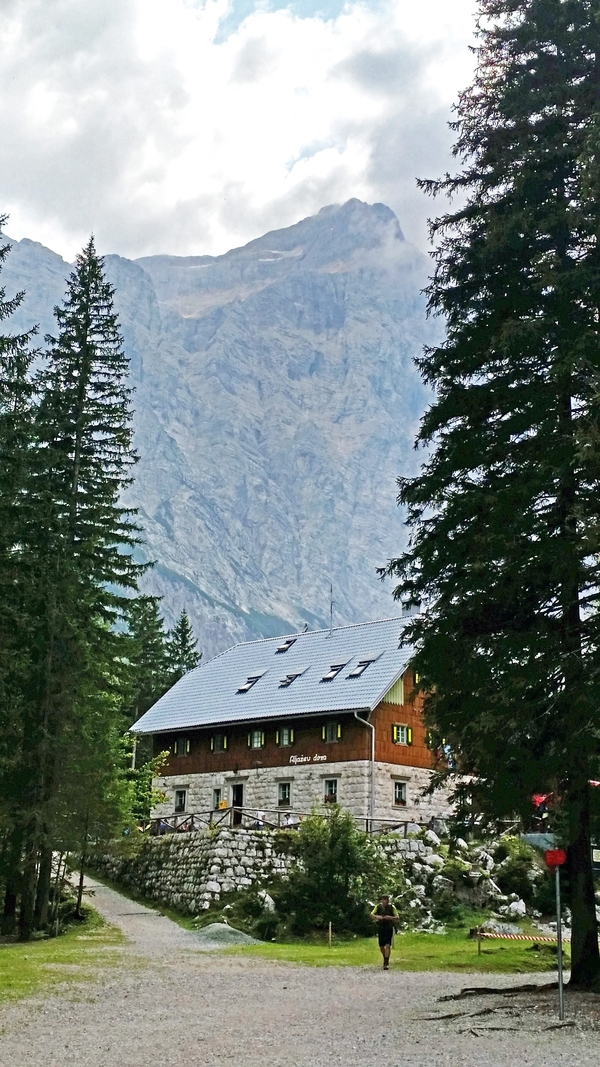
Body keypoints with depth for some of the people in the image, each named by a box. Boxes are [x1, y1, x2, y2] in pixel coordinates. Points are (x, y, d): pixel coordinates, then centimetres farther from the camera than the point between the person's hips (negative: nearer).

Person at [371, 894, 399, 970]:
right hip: (380, 927, 2)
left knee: (388, 945, -14)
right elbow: (371, 915, -4)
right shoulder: (378, 906, -1)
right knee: (381, 946, 8)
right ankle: (385, 959, 34)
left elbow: (397, 917, -5)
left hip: (389, 927, -2)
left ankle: (386, 963, -11)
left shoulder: (392, 907, -5)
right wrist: (377, 917, -25)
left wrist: (390, 917, -24)